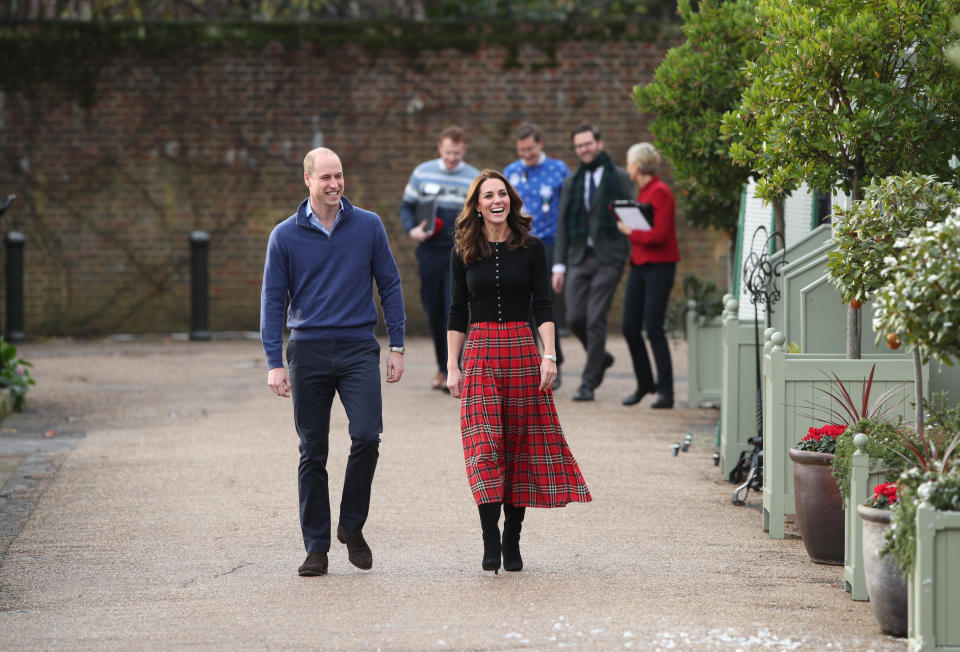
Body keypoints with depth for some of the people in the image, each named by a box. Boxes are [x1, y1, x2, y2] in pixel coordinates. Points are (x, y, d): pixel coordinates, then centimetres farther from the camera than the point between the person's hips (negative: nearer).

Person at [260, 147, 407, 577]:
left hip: (359, 348, 0)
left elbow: (390, 286, 9)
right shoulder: (286, 235, 2)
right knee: (313, 453, 3)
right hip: (308, 351, 0)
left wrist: (397, 347, 4)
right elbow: (272, 300, 4)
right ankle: (316, 547, 10)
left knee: (367, 436, -15)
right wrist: (274, 364, -4)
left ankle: (352, 525, 6)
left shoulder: (368, 226, 4)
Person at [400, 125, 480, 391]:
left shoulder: (475, 179, 1)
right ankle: (442, 364, 25)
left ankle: (450, 370, -10)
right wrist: (411, 229, -5)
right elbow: (407, 206, 14)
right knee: (434, 310, 8)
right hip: (429, 252, 3)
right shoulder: (422, 173, 5)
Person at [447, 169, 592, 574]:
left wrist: (548, 355, -9)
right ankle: (490, 538, -15)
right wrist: (452, 367, 4)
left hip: (522, 349, 0)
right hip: (479, 352, 0)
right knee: (484, 444, -12)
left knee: (522, 445, 2)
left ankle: (512, 540, 9)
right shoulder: (464, 253, 7)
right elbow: (457, 312, 10)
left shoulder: (531, 249, 4)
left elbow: (543, 307, 2)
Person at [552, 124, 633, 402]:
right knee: (575, 318, -2)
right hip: (579, 257, 4)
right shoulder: (571, 183, 16)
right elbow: (563, 225, 15)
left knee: (595, 319, -9)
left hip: (608, 257, -4)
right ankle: (600, 357, 26)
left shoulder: (620, 178, 4)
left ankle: (588, 383, -4)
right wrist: (559, 265, 9)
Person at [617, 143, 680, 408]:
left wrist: (630, 232, -9)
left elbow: (659, 235, -20)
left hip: (659, 266, -9)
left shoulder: (659, 192, -13)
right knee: (630, 327, 7)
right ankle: (645, 383, 23)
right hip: (639, 264, 9)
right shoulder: (643, 191, 14)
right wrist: (626, 223, 5)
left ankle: (666, 392, -3)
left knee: (653, 329, -10)